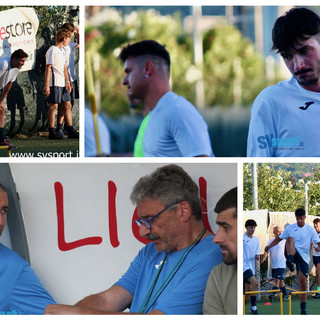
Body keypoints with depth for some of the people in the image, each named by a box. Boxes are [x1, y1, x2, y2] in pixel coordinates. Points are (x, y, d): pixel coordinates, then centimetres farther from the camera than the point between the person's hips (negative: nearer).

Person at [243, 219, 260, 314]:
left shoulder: (256, 240, 13)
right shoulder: (242, 238, -7)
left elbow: (257, 254, 13)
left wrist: (257, 257, -5)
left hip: (252, 267, 7)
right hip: (244, 266, -7)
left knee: (248, 290, 10)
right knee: (255, 284, -24)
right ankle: (253, 307, -17)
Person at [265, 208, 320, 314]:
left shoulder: (310, 230, 4)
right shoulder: (290, 228, 7)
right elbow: (279, 239, 12)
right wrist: (269, 246, -3)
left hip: (304, 257, 0)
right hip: (291, 253, 0)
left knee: (303, 282, -5)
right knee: (290, 238, -30)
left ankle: (303, 308, 6)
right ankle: (290, 262, -53)